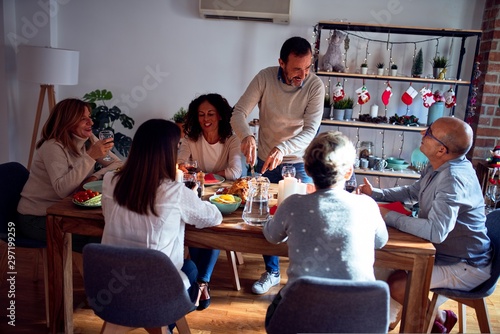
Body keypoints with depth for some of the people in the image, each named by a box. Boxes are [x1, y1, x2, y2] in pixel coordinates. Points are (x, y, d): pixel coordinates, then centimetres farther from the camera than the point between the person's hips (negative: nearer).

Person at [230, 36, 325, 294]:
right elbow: (239, 113, -18)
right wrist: (247, 136, -40)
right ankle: (272, 272, 31)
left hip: (299, 162, -1)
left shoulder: (315, 86, -18)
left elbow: (310, 130, -25)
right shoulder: (265, 77, -16)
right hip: (265, 160, 2)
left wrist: (283, 148, -42)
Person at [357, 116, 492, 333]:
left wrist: (390, 217, -29)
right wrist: (375, 194, 3)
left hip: (465, 266, -9)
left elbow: (435, 231, -40)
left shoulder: (453, 179, -32)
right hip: (445, 252, 9)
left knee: (397, 286, -16)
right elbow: (413, 192, 16)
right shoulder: (438, 166, -1)